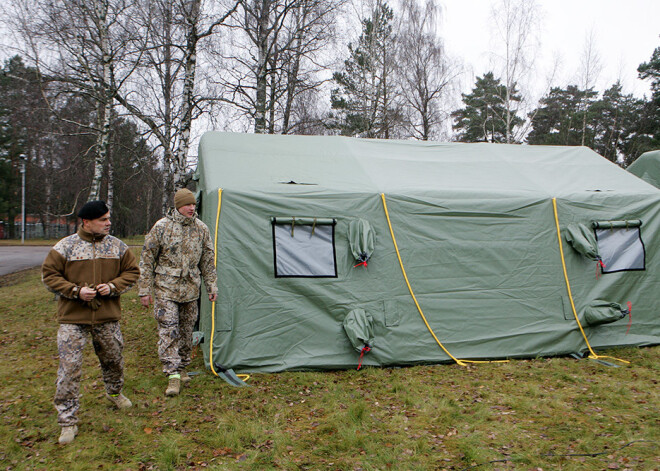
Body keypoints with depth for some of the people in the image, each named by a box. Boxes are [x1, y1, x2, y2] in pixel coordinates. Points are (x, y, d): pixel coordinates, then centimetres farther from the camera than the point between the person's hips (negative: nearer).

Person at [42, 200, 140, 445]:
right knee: (69, 367, -6)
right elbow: (49, 275, -2)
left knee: (113, 359, 17)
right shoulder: (65, 247, -6)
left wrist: (113, 286, -9)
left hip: (108, 317, 3)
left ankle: (115, 393, 48)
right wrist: (76, 291, -15)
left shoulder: (117, 246, 2)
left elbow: (131, 271, 9)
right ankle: (68, 421, 5)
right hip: (73, 318, -3)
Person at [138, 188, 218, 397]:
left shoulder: (201, 229, 5)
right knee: (168, 331, -10)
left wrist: (212, 285, 11)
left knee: (187, 330, 10)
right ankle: (173, 376, -7)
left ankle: (182, 368, 26)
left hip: (190, 289, 4)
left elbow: (207, 260, 14)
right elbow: (147, 259, -3)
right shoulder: (161, 227, -6)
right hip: (166, 288, -4)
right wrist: (144, 290, -5)